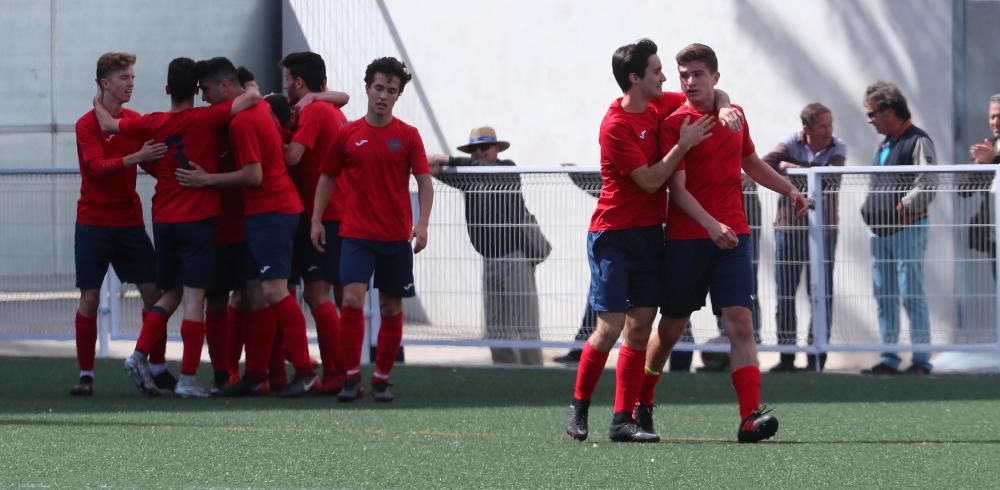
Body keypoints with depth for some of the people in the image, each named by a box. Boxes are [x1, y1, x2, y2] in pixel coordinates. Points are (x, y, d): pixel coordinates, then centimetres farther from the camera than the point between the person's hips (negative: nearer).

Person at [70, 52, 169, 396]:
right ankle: (86, 374, 2)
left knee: (153, 291, -2)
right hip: (94, 223, -4)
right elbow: (98, 166, -21)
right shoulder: (87, 125, -6)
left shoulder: (135, 121, 9)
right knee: (89, 297, -5)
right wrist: (137, 157, -33)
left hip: (130, 222, 4)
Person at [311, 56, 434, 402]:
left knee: (391, 308, 5)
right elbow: (328, 178, 12)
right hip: (356, 233, 0)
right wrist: (316, 219, 3)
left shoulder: (408, 136, 2)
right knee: (352, 299, -15)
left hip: (396, 237, 1)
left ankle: (382, 379, 16)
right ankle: (351, 377, -8)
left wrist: (422, 224, -13)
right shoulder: (347, 135, 4)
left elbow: (424, 181, 0)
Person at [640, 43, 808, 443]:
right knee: (671, 327, 9)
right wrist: (711, 225, -27)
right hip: (686, 240, -3)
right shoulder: (675, 124, -7)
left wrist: (788, 189, 22)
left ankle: (751, 417, -20)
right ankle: (642, 401, 32)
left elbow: (751, 164, 30)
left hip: (733, 237, 3)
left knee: (740, 323, -11)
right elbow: (678, 189, -15)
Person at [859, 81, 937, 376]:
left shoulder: (918, 141, -7)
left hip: (906, 230, -8)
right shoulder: (883, 146, 19)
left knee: (911, 295, -8)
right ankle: (889, 359, 12)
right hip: (879, 230, 8)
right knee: (884, 296, 8)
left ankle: (921, 359, -5)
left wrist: (901, 208, -17)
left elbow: (927, 185, -17)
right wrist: (869, 210, 9)